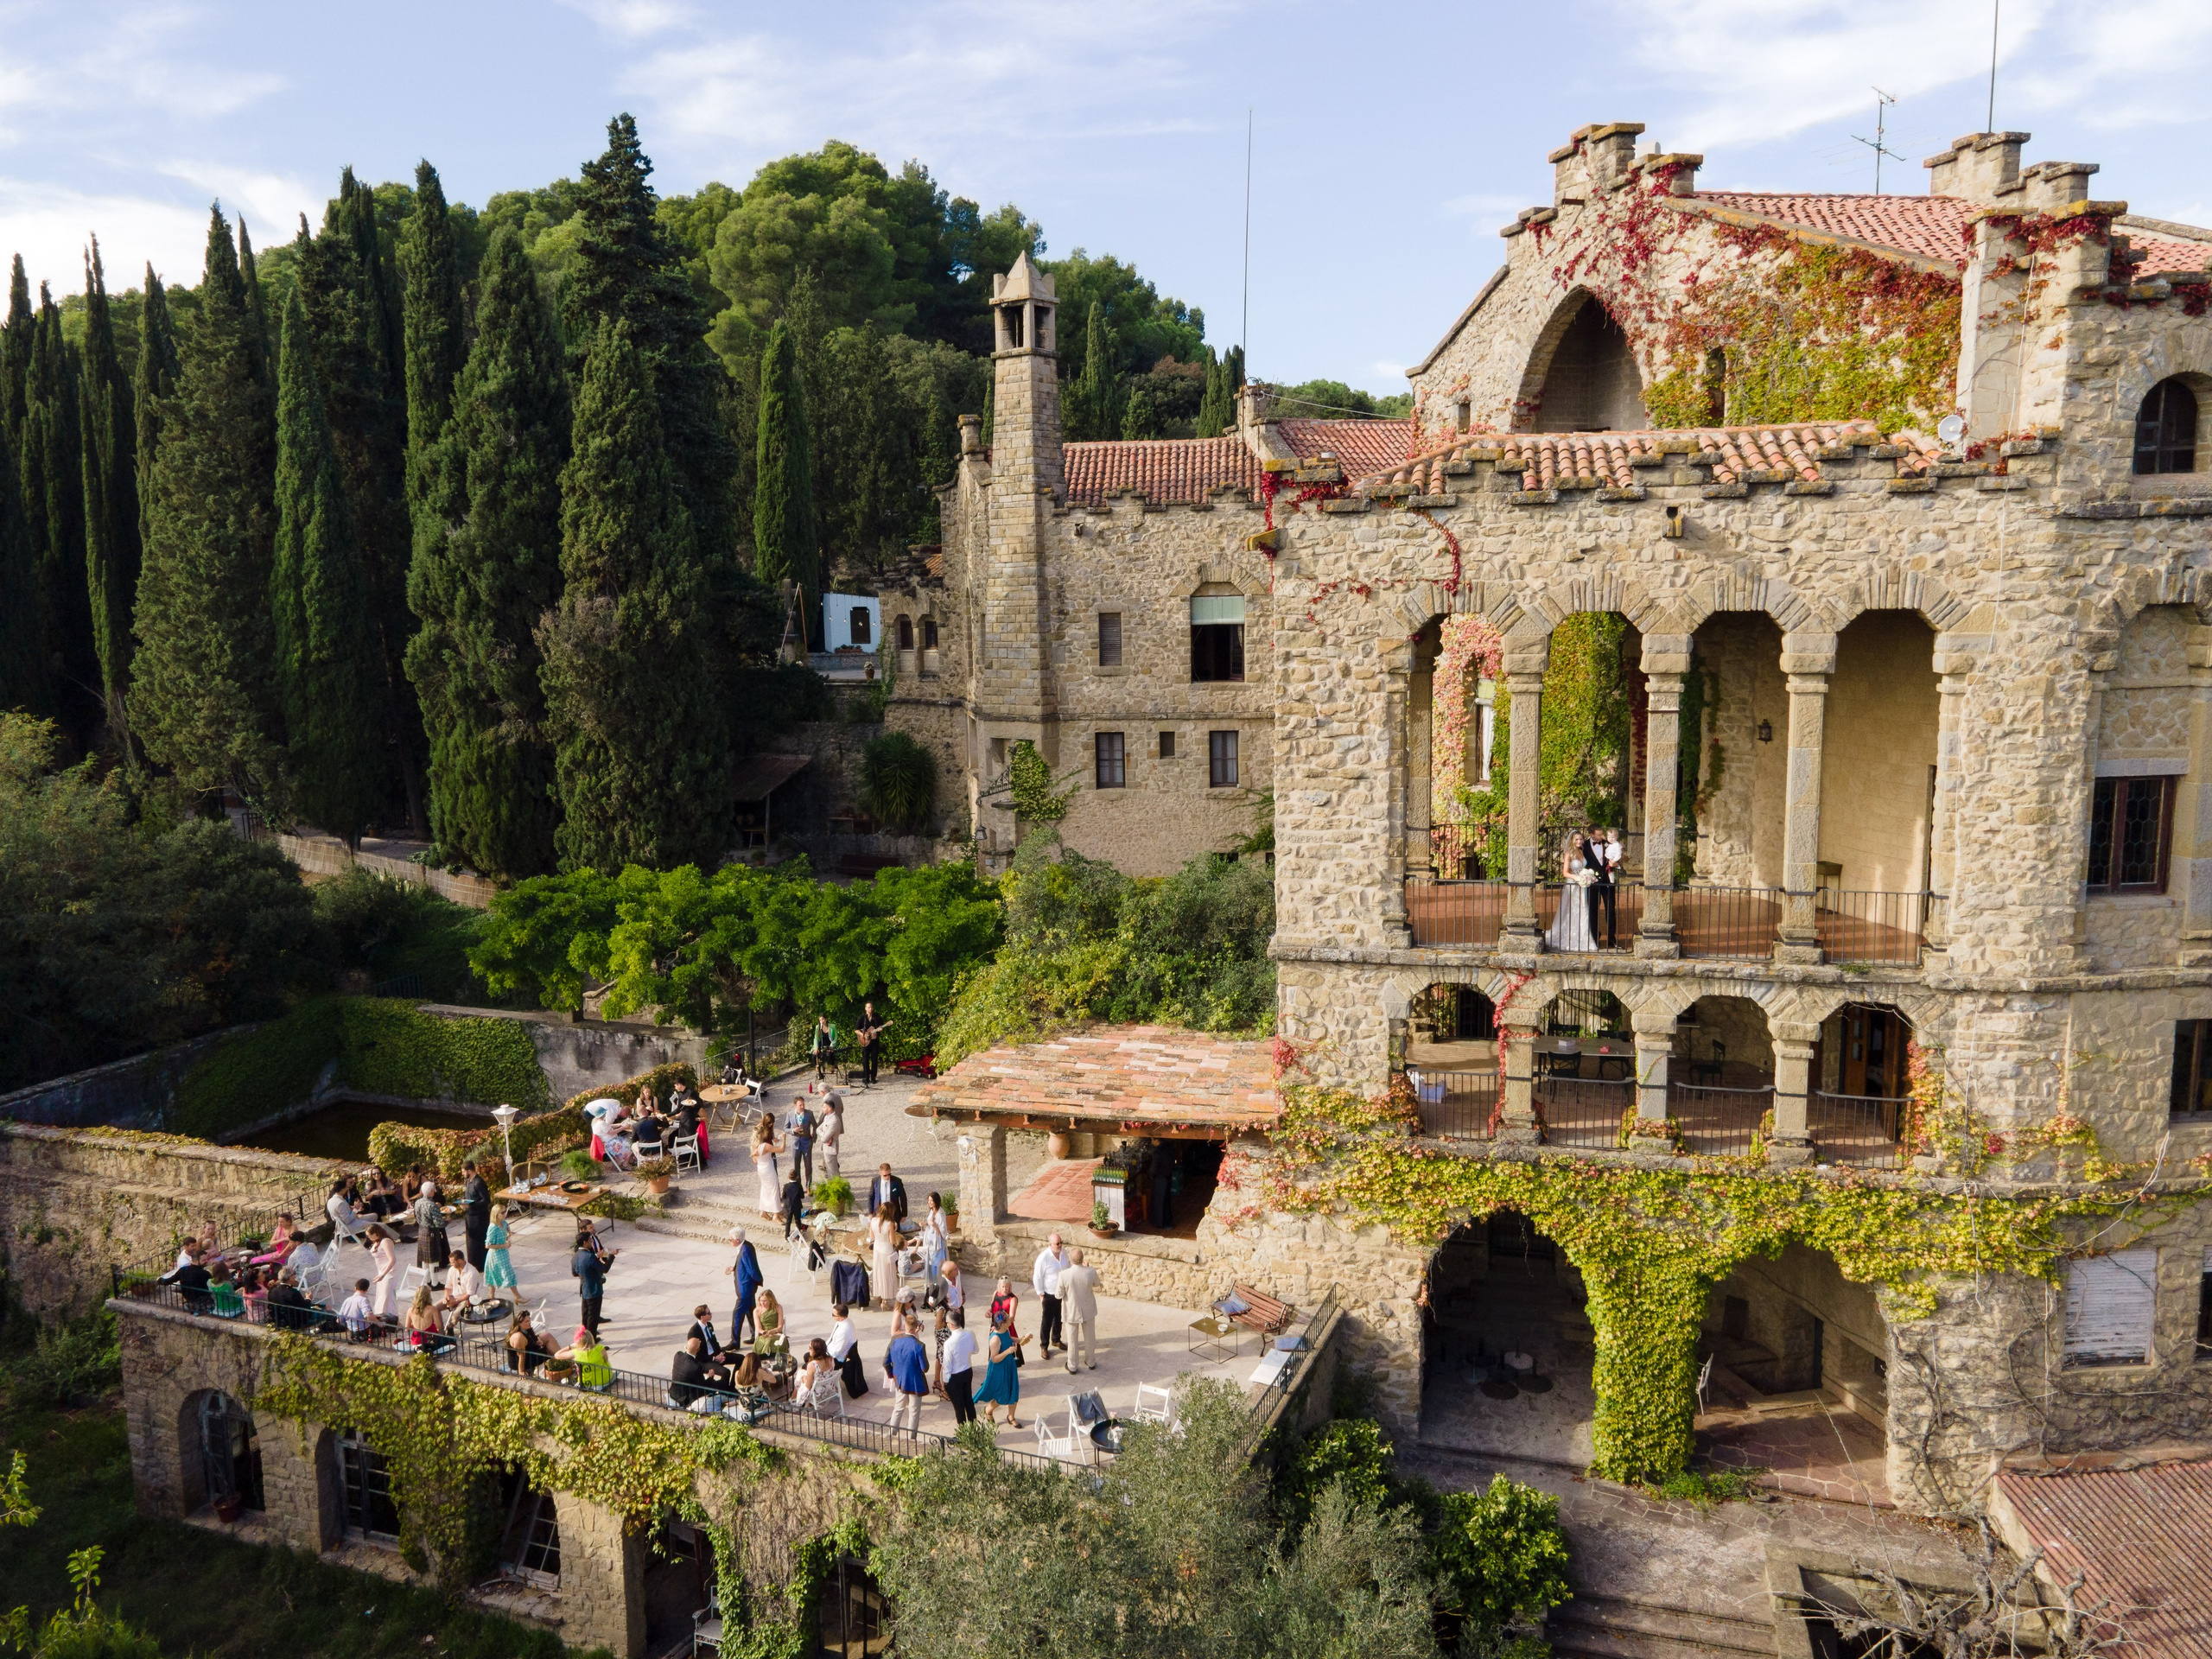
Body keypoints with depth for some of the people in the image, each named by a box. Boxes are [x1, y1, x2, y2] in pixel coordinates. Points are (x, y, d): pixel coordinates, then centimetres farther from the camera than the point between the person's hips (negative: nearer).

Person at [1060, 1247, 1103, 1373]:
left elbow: (1059, 1295, -15)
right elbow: (1097, 1284, 2)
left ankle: (1072, 1367, 32)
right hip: (1088, 1310, 2)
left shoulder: (1064, 1274, -26)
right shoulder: (1091, 1272, -21)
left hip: (1072, 1311, -2)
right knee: (1090, 1337, 23)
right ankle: (1091, 1362, 41)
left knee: (1072, 1340, 18)